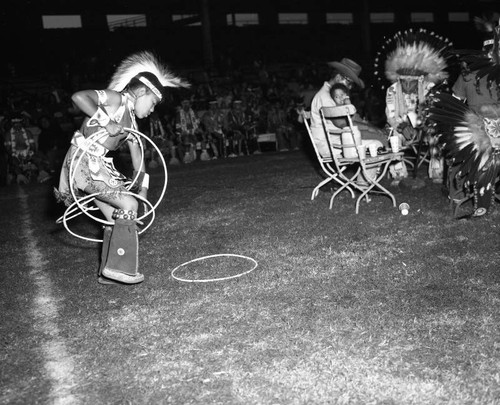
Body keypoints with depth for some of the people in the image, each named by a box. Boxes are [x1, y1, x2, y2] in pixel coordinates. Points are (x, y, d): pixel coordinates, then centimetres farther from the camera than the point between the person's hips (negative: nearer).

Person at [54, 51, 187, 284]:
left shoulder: (131, 121, 17)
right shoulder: (115, 99, -9)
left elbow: (137, 157, 20)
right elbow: (78, 97, -23)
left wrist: (143, 190, 18)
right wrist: (106, 122, -24)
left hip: (97, 166, 9)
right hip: (83, 162, -9)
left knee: (116, 216, 11)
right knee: (128, 205, -12)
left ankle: (108, 273, 21)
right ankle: (118, 267, -7)